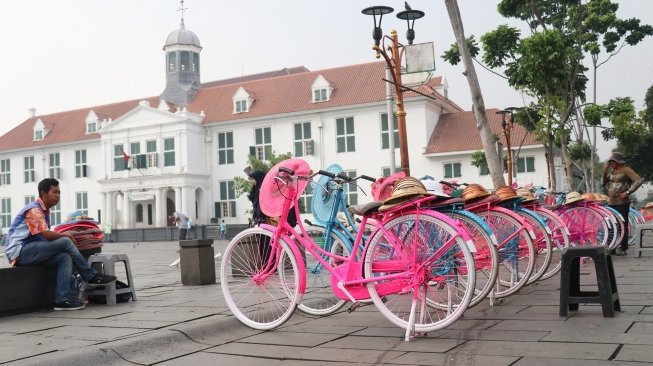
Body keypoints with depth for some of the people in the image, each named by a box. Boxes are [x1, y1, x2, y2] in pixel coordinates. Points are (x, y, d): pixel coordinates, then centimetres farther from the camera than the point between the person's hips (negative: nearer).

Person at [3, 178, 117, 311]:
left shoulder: (44, 211, 19)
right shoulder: (34, 210, -11)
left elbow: (46, 236, 14)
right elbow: (46, 235, -23)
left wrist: (66, 236, -2)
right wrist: (67, 235, -6)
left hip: (31, 252, 9)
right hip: (20, 252, -9)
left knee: (65, 257, -16)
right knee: (65, 242, -22)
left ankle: (63, 299, -22)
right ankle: (92, 277, -13)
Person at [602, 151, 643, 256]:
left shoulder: (626, 170, -7)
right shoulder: (612, 171, 15)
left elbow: (639, 180, -17)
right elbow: (604, 183, 16)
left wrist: (627, 192, -19)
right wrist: (605, 172, 3)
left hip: (622, 203, -8)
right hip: (611, 203, 8)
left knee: (622, 225, -4)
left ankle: (623, 249, 0)